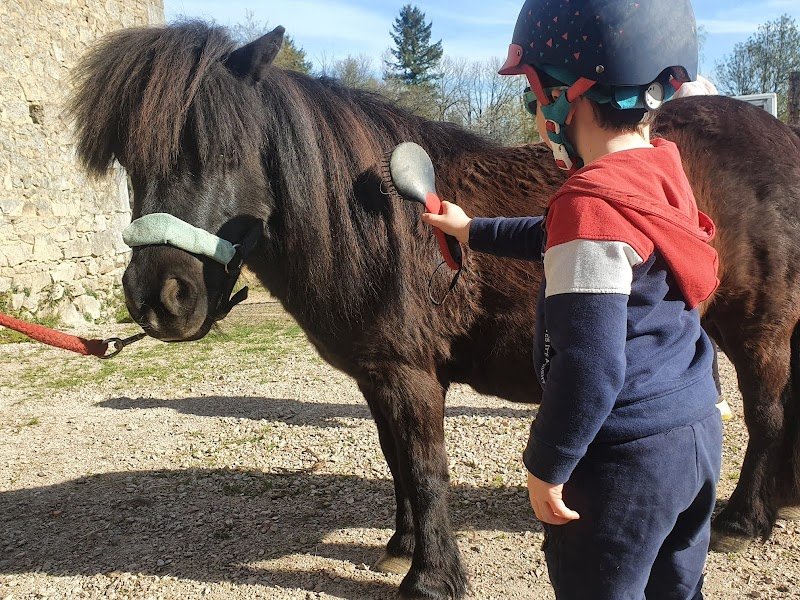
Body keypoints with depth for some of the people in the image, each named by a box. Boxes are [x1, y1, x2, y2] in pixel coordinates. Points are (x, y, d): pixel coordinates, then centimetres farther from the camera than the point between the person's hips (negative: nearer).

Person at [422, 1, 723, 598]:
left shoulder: (591, 203, -24)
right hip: (699, 434, 9)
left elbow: (589, 365, -25)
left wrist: (546, 466, -12)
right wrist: (473, 231, 28)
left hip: (624, 458, -8)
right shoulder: (664, 174, 3)